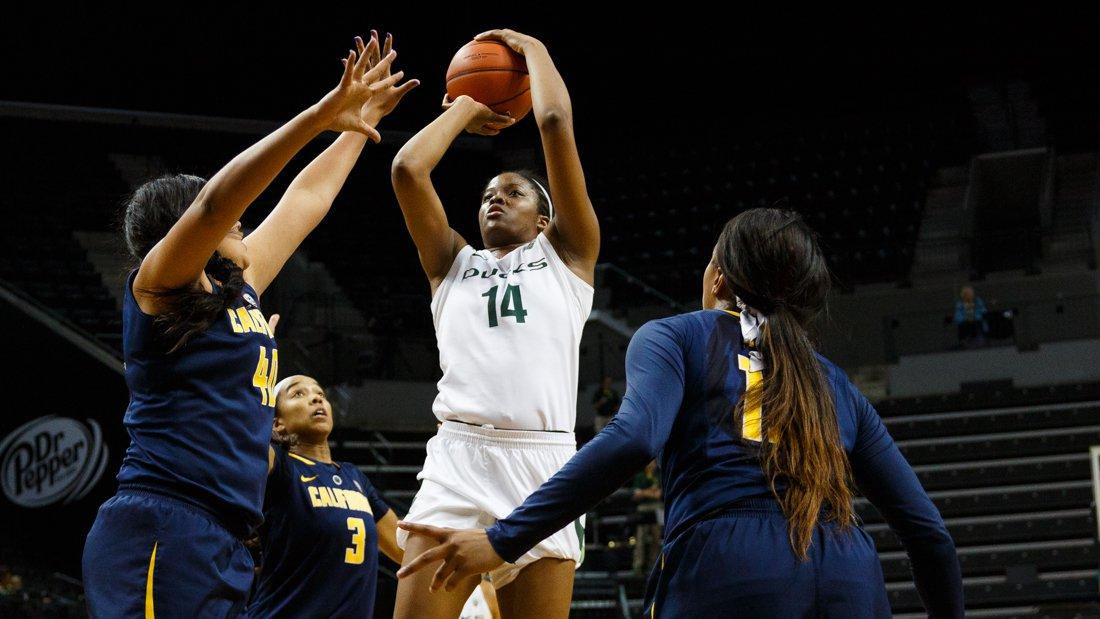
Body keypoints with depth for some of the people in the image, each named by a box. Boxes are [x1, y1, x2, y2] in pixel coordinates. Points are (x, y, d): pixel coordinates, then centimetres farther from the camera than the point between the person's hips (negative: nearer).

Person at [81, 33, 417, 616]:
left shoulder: (239, 289, 21)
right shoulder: (159, 284, -1)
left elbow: (305, 200, 31)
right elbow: (216, 199, -17)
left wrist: (359, 123, 35)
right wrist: (322, 114, -22)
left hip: (222, 546, 9)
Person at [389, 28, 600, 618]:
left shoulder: (566, 255, 18)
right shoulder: (454, 263, 24)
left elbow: (555, 123, 11)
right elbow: (408, 168, 12)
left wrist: (533, 50, 24)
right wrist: (464, 109, 26)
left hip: (542, 463, -1)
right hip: (457, 459, 1)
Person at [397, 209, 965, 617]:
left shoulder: (673, 337, 13)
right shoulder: (835, 384, 25)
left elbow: (633, 439, -9)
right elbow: (927, 530, 19)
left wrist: (504, 539, -10)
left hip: (725, 571, -4)